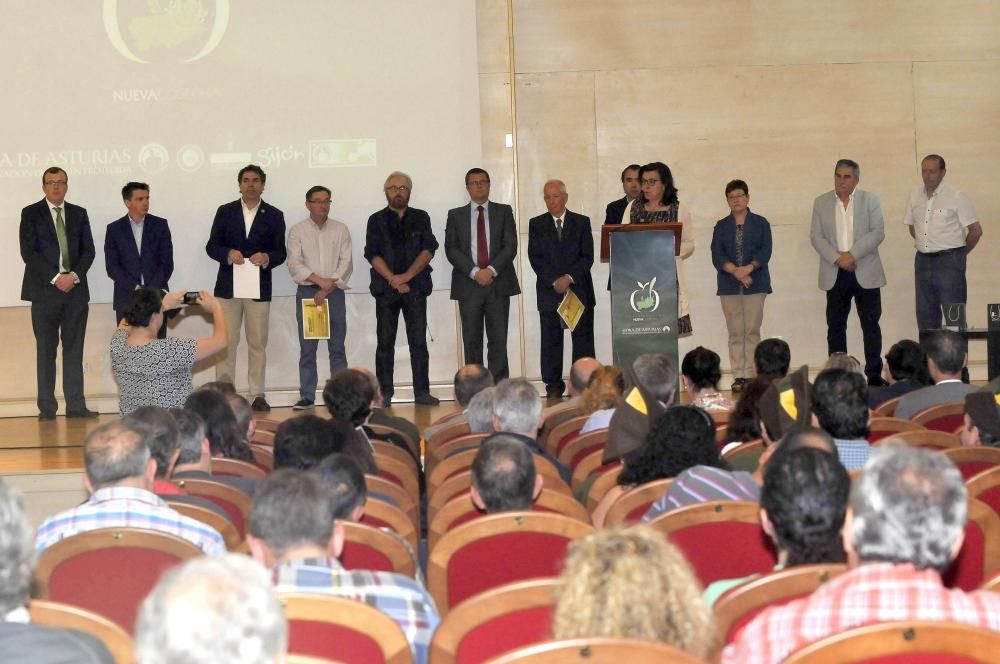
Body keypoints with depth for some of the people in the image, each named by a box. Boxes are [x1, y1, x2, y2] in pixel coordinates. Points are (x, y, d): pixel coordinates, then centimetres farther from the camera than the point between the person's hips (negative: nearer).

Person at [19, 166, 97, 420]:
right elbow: (28, 252, -5)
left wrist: (74, 275, -8)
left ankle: (76, 405, 4)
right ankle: (47, 407, 3)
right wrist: (55, 278, -13)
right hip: (45, 290, -3)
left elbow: (88, 250, 9)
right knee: (46, 351, 1)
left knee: (74, 350, 3)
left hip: (75, 289, 3)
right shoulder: (31, 213, 3)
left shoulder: (79, 214, 13)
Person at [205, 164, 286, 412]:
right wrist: (228, 253, -15)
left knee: (258, 343, 3)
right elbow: (212, 246, 5)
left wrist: (266, 258, -16)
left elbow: (280, 252, 5)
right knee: (226, 343, -1)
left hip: (259, 288, 0)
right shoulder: (225, 212, 8)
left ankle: (257, 395, 7)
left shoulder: (274, 215, 8)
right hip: (228, 287, 0)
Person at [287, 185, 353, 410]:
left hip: (334, 292, 1)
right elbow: (294, 264, -4)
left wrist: (328, 288, -9)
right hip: (306, 292, 0)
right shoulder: (297, 231, 4)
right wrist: (320, 281, -14)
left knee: (337, 347, 1)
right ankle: (307, 397, 1)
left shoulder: (340, 229, 7)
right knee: (307, 348, -1)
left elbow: (346, 263, 0)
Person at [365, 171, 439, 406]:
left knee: (419, 341, -2)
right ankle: (384, 393, 3)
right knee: (385, 342, 0)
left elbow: (428, 250, 1)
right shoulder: (376, 221, 8)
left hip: (416, 287, 1)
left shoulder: (421, 218, 11)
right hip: (385, 288, 0)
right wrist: (393, 280, -12)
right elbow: (373, 254, -1)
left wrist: (407, 276, -11)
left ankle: (422, 392, -1)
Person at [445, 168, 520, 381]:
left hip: (498, 284, 0)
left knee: (498, 340, -2)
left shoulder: (504, 212, 10)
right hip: (468, 285, 0)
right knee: (472, 341, 1)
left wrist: (491, 270, -12)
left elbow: (511, 246, 1)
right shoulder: (456, 215, 11)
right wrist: (474, 272, -12)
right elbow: (451, 249, 1)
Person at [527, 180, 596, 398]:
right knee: (550, 343, 0)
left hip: (580, 289, 0)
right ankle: (554, 388, 6)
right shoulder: (536, 225, 8)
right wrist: (554, 281, -12)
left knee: (583, 342, 0)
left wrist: (569, 278, -13)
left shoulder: (582, 222, 7)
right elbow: (535, 258, -1)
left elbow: (587, 257, 0)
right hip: (549, 293, 0)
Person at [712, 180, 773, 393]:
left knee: (752, 330, -4)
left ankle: (751, 374, -2)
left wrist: (749, 268, -18)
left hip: (755, 284, -1)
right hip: (729, 285, 1)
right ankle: (738, 376, 1)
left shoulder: (760, 223, 7)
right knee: (735, 332, 0)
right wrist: (735, 271, -15)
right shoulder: (721, 227, 10)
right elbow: (717, 255, 0)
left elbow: (765, 251, -2)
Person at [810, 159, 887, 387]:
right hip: (835, 274, 1)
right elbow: (816, 236, 2)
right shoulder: (821, 203, 8)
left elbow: (878, 233, -5)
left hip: (865, 273, -1)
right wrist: (837, 258, -12)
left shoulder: (870, 200, 4)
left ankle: (874, 375, 4)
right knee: (835, 326, 2)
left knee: (871, 325, 0)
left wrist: (852, 254, -15)